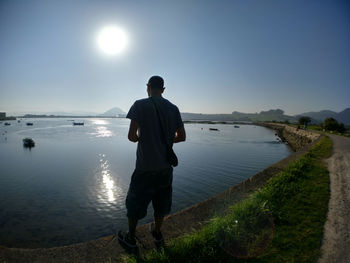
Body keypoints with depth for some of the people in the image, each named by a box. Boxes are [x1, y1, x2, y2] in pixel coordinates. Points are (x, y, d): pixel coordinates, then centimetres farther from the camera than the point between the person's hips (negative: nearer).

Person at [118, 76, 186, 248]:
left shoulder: (140, 105, -11)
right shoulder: (173, 108, 2)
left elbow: (131, 136, -17)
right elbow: (182, 137, 3)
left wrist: (139, 138, 4)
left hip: (145, 166, -4)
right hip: (166, 166, 5)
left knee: (135, 203, 15)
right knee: (161, 201, 21)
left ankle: (130, 238, 33)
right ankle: (157, 233, 40)